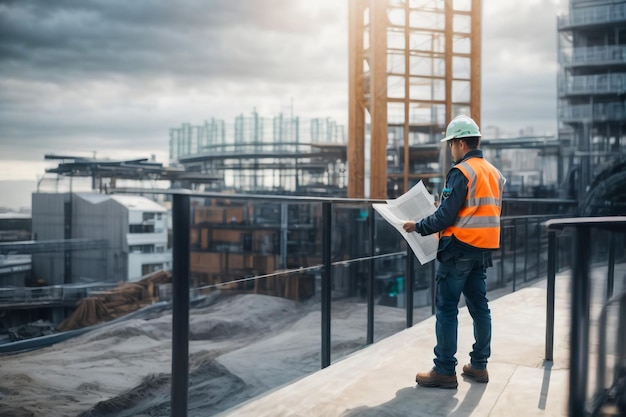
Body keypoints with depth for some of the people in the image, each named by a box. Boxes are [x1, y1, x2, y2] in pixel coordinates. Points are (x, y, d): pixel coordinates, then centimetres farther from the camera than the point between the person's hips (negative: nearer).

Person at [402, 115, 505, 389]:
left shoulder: (461, 172, -13)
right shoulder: (494, 173, 13)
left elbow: (446, 216, -17)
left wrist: (418, 227, -6)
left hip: (459, 248, -8)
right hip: (483, 250, 9)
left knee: (446, 308, -3)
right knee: (479, 305, 13)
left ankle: (445, 371, 0)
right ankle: (479, 366, 20)